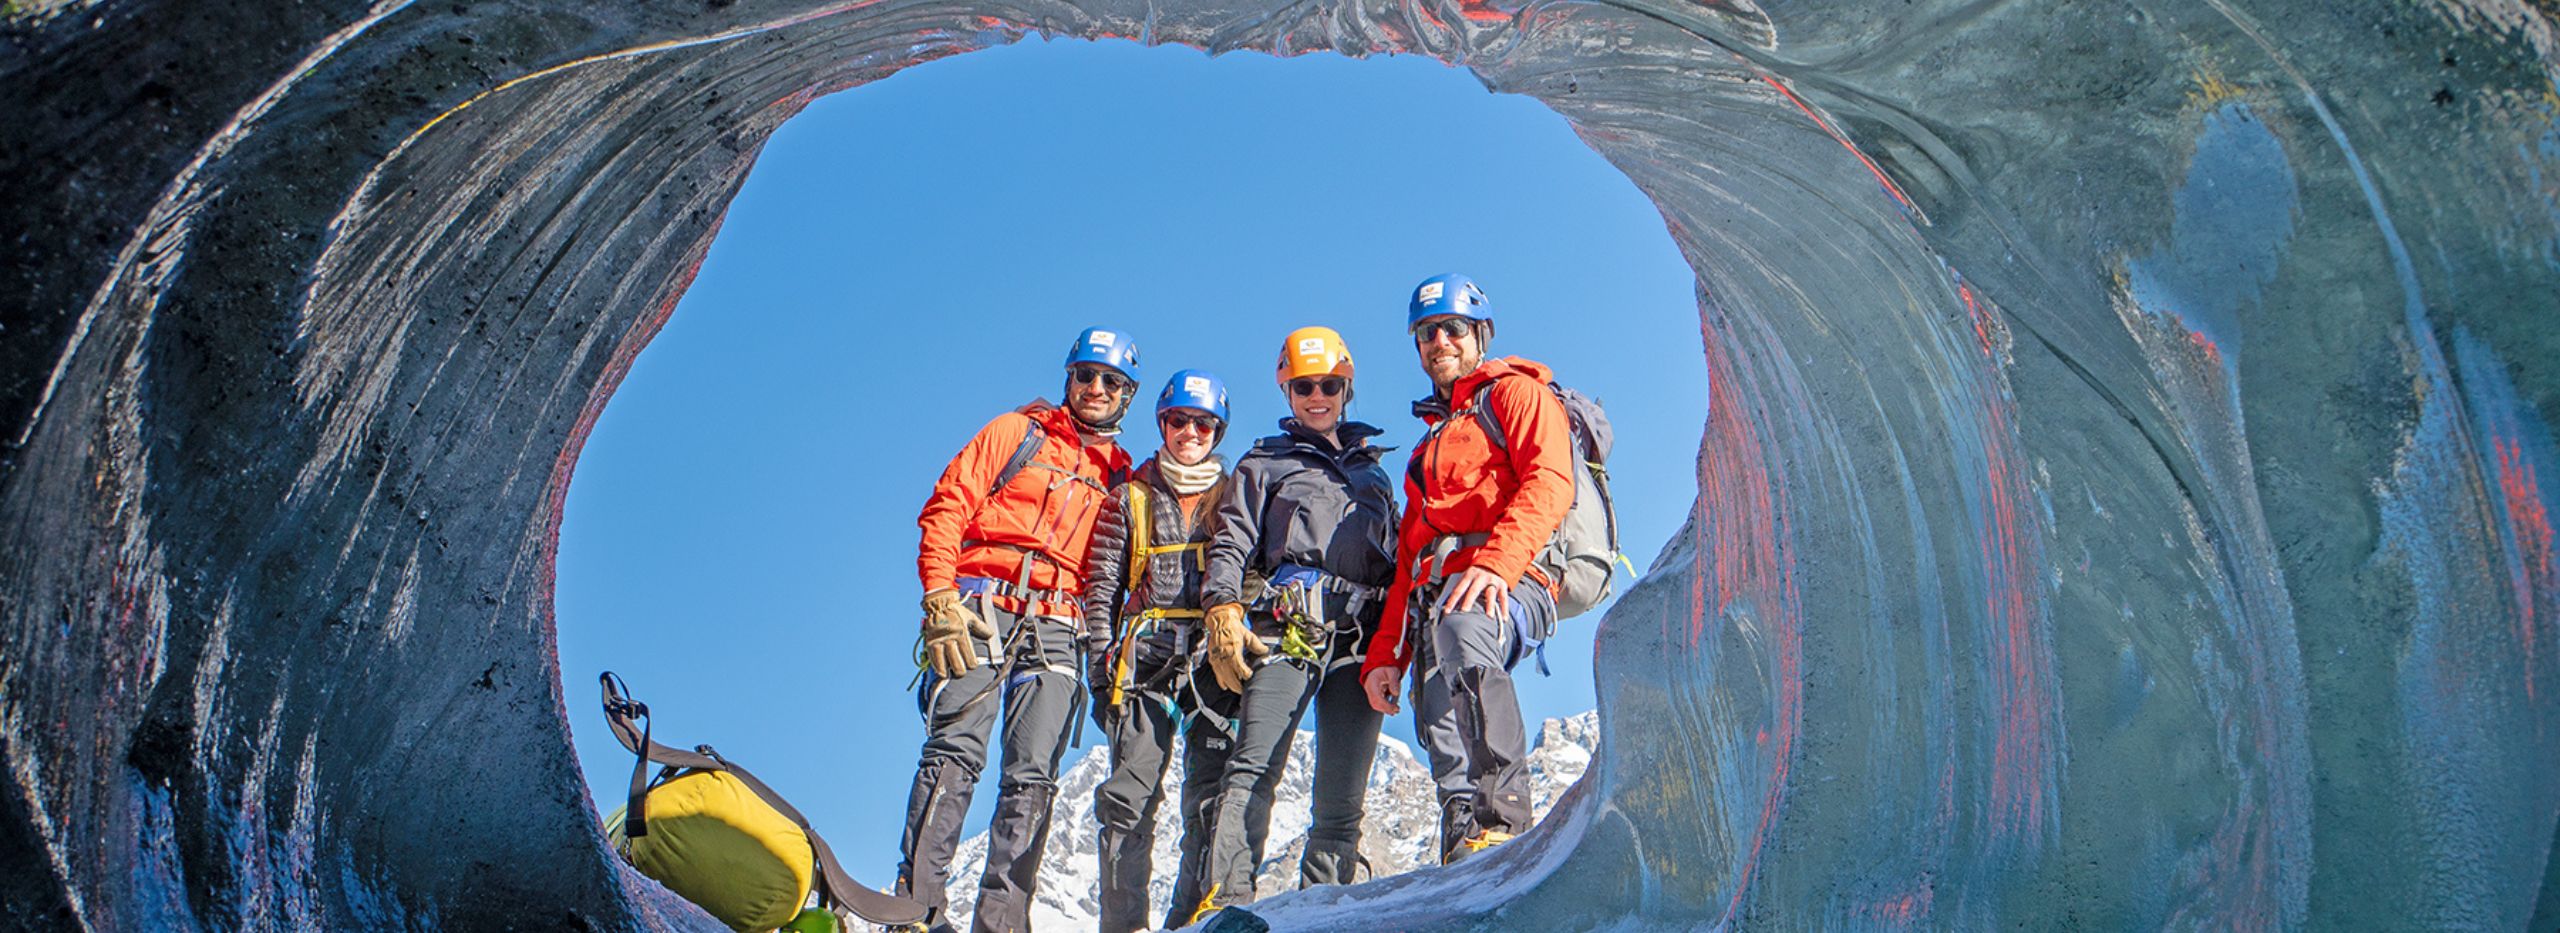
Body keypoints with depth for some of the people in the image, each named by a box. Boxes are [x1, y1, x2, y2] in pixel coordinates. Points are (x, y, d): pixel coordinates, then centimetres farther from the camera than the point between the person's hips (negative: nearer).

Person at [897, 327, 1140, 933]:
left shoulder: (1122, 479, 22)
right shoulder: (1017, 433, 14)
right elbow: (946, 509, 5)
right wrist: (941, 600, -8)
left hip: (1055, 628, 3)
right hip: (981, 610, -2)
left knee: (1033, 774, -7)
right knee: (956, 752, -15)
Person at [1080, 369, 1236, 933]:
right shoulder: (1132, 495, 15)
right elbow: (1102, 584, 12)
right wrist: (1102, 662, 2)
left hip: (1216, 657, 0)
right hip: (1147, 658, 0)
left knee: (1212, 794, -6)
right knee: (1131, 793, -7)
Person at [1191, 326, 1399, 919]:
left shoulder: (1374, 474, 31)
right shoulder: (1263, 466, 21)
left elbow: (1397, 563, 27)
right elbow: (1230, 545, 9)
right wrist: (1223, 613, -8)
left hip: (1362, 641, 3)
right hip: (1287, 631, -3)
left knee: (1342, 797, -5)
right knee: (1253, 769, -20)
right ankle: (1225, 902, -29)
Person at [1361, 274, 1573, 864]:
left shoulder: (1515, 393, 15)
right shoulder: (1430, 445, 38)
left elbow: (1550, 484, -5)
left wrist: (1496, 562, -22)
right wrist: (1385, 653, 22)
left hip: (1509, 582, -7)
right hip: (1436, 591, 7)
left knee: (1461, 627, -40)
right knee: (1438, 721, -21)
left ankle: (1505, 817, -45)